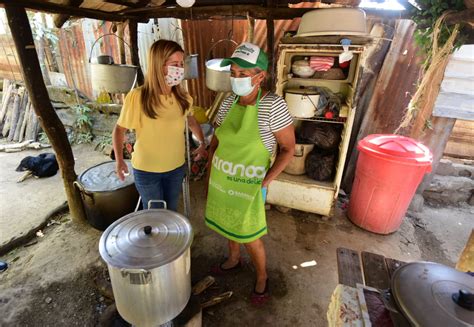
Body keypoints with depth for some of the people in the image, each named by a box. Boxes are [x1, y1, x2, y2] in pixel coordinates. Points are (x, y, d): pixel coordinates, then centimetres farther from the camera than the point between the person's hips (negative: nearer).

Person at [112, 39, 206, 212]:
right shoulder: (137, 97, -21)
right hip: (146, 170, -3)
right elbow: (119, 129, -6)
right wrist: (119, 159, -16)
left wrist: (202, 142, 2)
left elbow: (191, 120, 13)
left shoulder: (182, 97, -8)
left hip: (176, 167, 4)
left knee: (171, 210, 23)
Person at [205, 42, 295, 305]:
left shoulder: (273, 105, -21)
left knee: (249, 238, 9)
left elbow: (288, 148, -14)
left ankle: (262, 277, 40)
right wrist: (209, 179, 6)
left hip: (248, 185, -5)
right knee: (228, 224, 24)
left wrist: (264, 182, -18)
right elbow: (215, 143, 5)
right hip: (221, 179, 6)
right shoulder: (228, 103, -4)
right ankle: (233, 260, 54)